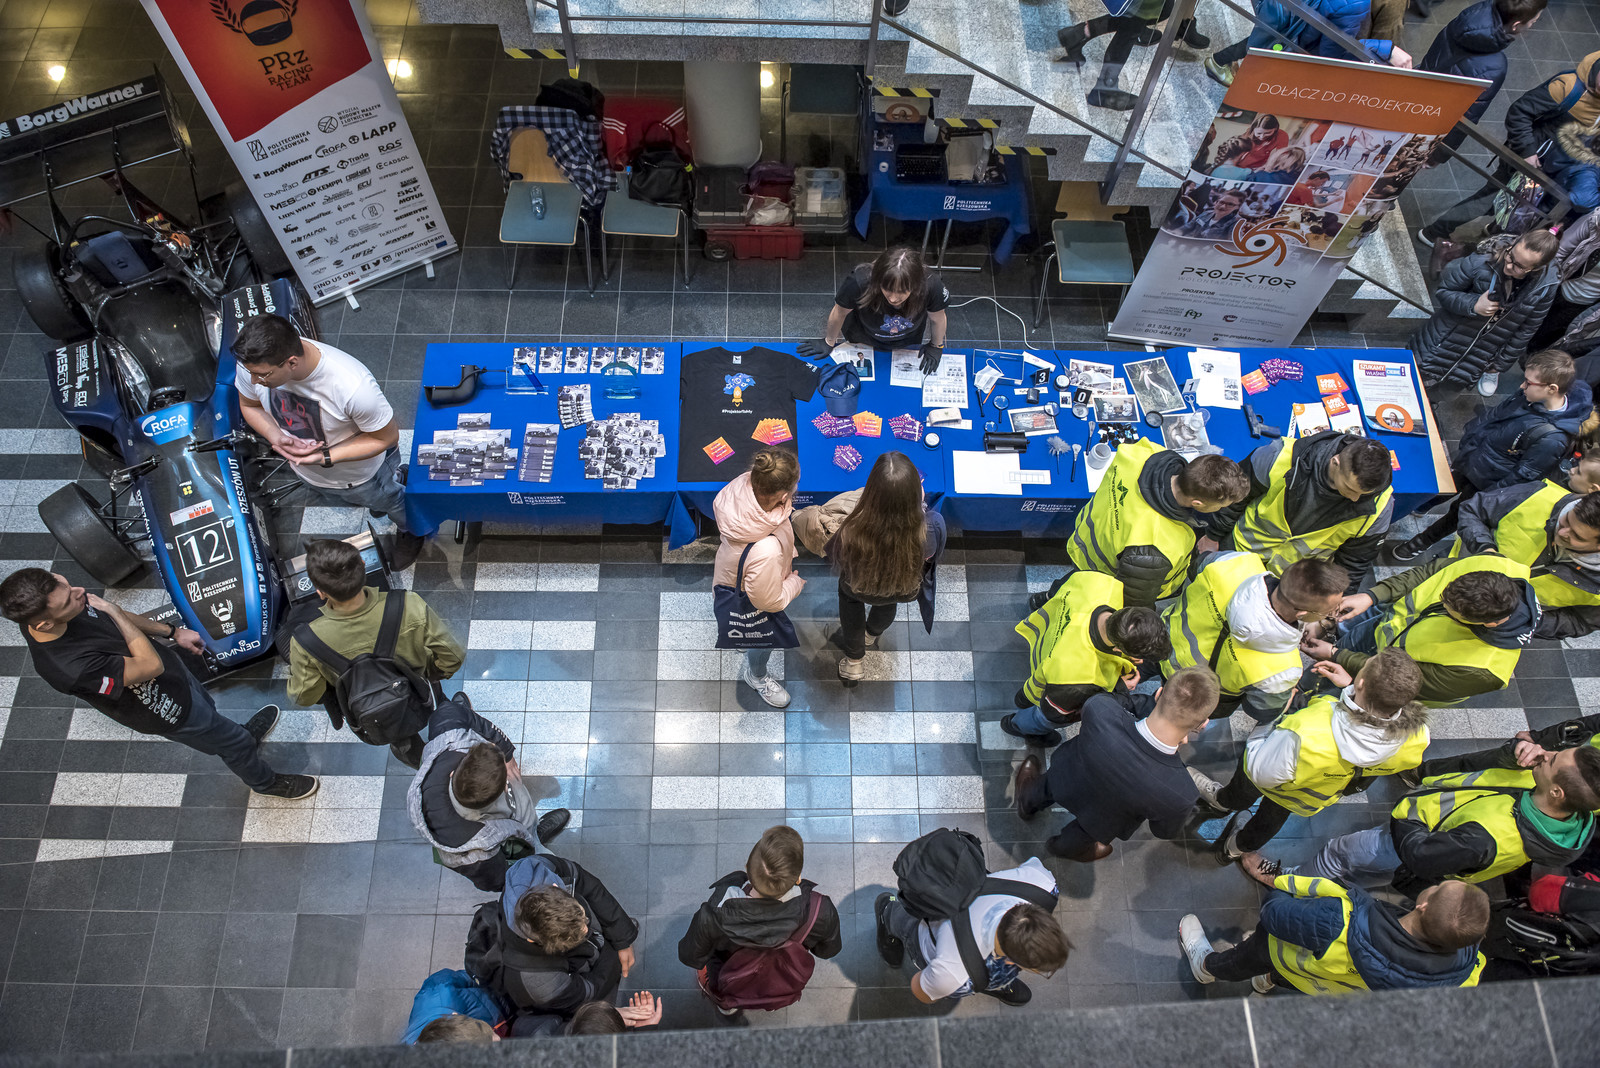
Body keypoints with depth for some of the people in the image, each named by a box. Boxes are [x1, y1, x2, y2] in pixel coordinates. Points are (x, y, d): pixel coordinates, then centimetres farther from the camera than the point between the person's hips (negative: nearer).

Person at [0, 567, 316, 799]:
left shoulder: (45, 610, -20)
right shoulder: (71, 667, -45)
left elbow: (116, 618, 0)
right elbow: (151, 665, -34)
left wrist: (173, 631, 5)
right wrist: (111, 610, -31)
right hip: (168, 707, -6)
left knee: (207, 710, 34)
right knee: (233, 743, 19)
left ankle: (242, 738, 66)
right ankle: (265, 781, 49)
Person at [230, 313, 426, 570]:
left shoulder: (353, 386, -47)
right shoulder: (254, 362, -31)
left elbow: (387, 437, -29)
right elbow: (250, 405, -8)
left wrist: (326, 457, -38)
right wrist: (275, 435, -29)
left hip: (362, 473, -5)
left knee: (390, 502, 28)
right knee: (344, 500, 37)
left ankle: (411, 532, 63)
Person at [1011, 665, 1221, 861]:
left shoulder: (1099, 709, -44)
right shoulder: (1180, 794, -44)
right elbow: (1166, 831, -18)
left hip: (1065, 781, 1)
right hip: (1102, 819, -1)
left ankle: (1029, 801, 72)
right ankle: (1066, 846, 70)